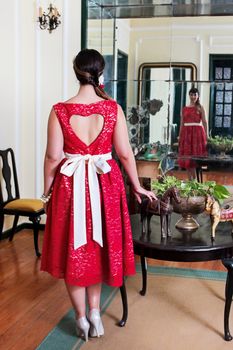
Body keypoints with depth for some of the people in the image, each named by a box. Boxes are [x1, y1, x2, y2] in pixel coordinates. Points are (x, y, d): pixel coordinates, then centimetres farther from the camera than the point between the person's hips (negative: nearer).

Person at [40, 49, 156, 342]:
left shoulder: (60, 110, -10)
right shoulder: (113, 108, -7)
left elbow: (53, 157, -8)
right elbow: (125, 153, -4)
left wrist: (47, 191, 6)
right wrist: (137, 186, 10)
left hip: (70, 186, -1)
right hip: (105, 185, 2)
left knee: (73, 250, 13)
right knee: (99, 246, 20)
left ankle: (82, 318, 22)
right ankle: (94, 311, 27)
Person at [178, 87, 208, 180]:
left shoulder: (200, 108, 3)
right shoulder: (184, 108, 11)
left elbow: (204, 122, -1)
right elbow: (182, 123, 12)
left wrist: (206, 136, -8)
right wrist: (180, 136, 7)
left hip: (197, 133, -3)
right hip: (186, 133, 3)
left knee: (196, 156, -2)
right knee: (187, 157, 2)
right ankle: (190, 180, 10)